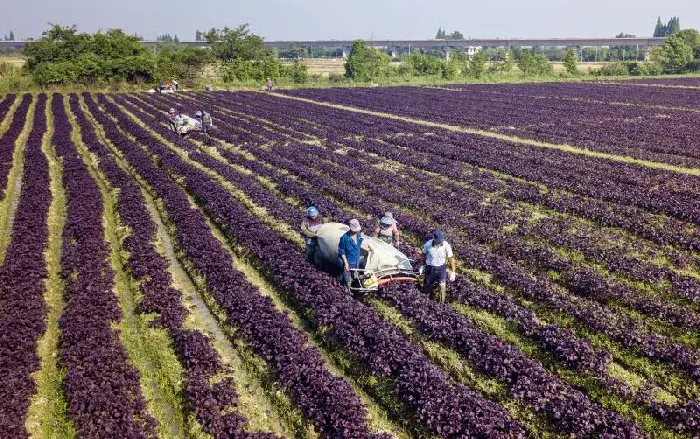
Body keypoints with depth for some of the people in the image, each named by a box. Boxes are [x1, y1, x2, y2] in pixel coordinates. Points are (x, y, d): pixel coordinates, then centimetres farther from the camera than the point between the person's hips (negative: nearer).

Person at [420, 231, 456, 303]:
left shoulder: (446, 246, -22)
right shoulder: (428, 244, -19)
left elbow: (451, 258, -11)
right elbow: (423, 254, 1)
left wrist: (453, 272, -7)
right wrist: (422, 265, 10)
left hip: (441, 268, -1)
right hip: (430, 268, 1)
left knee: (442, 287, -7)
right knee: (427, 286, 18)